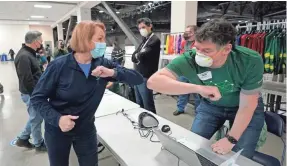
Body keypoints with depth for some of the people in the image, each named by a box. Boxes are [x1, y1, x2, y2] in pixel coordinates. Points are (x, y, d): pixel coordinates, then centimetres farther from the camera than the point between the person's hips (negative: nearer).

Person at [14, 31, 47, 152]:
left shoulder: (29, 53, 9)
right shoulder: (24, 56, -24)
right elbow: (27, 80, -26)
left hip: (34, 92, 10)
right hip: (31, 94, -10)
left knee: (34, 117, 22)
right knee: (36, 119, 6)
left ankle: (22, 139, 36)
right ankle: (39, 144, 24)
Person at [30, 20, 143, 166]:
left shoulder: (103, 64, -11)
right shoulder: (59, 66, -20)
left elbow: (138, 79, -13)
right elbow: (37, 98, -12)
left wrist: (113, 72, -30)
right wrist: (57, 118, -28)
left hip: (86, 129, 2)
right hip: (57, 130, -2)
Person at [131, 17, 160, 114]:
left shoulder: (155, 40, -12)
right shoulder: (144, 40, 15)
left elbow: (142, 56, -21)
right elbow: (134, 56, 10)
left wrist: (136, 56, -2)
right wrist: (138, 57, -10)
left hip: (146, 77, -9)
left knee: (148, 105, 0)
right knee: (139, 104, 19)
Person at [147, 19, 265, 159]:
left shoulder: (251, 61, -32)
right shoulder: (189, 60, -32)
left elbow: (247, 106, -22)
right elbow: (153, 82, -44)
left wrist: (231, 139, -22)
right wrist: (198, 88, -52)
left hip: (247, 108, 0)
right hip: (210, 105, 1)